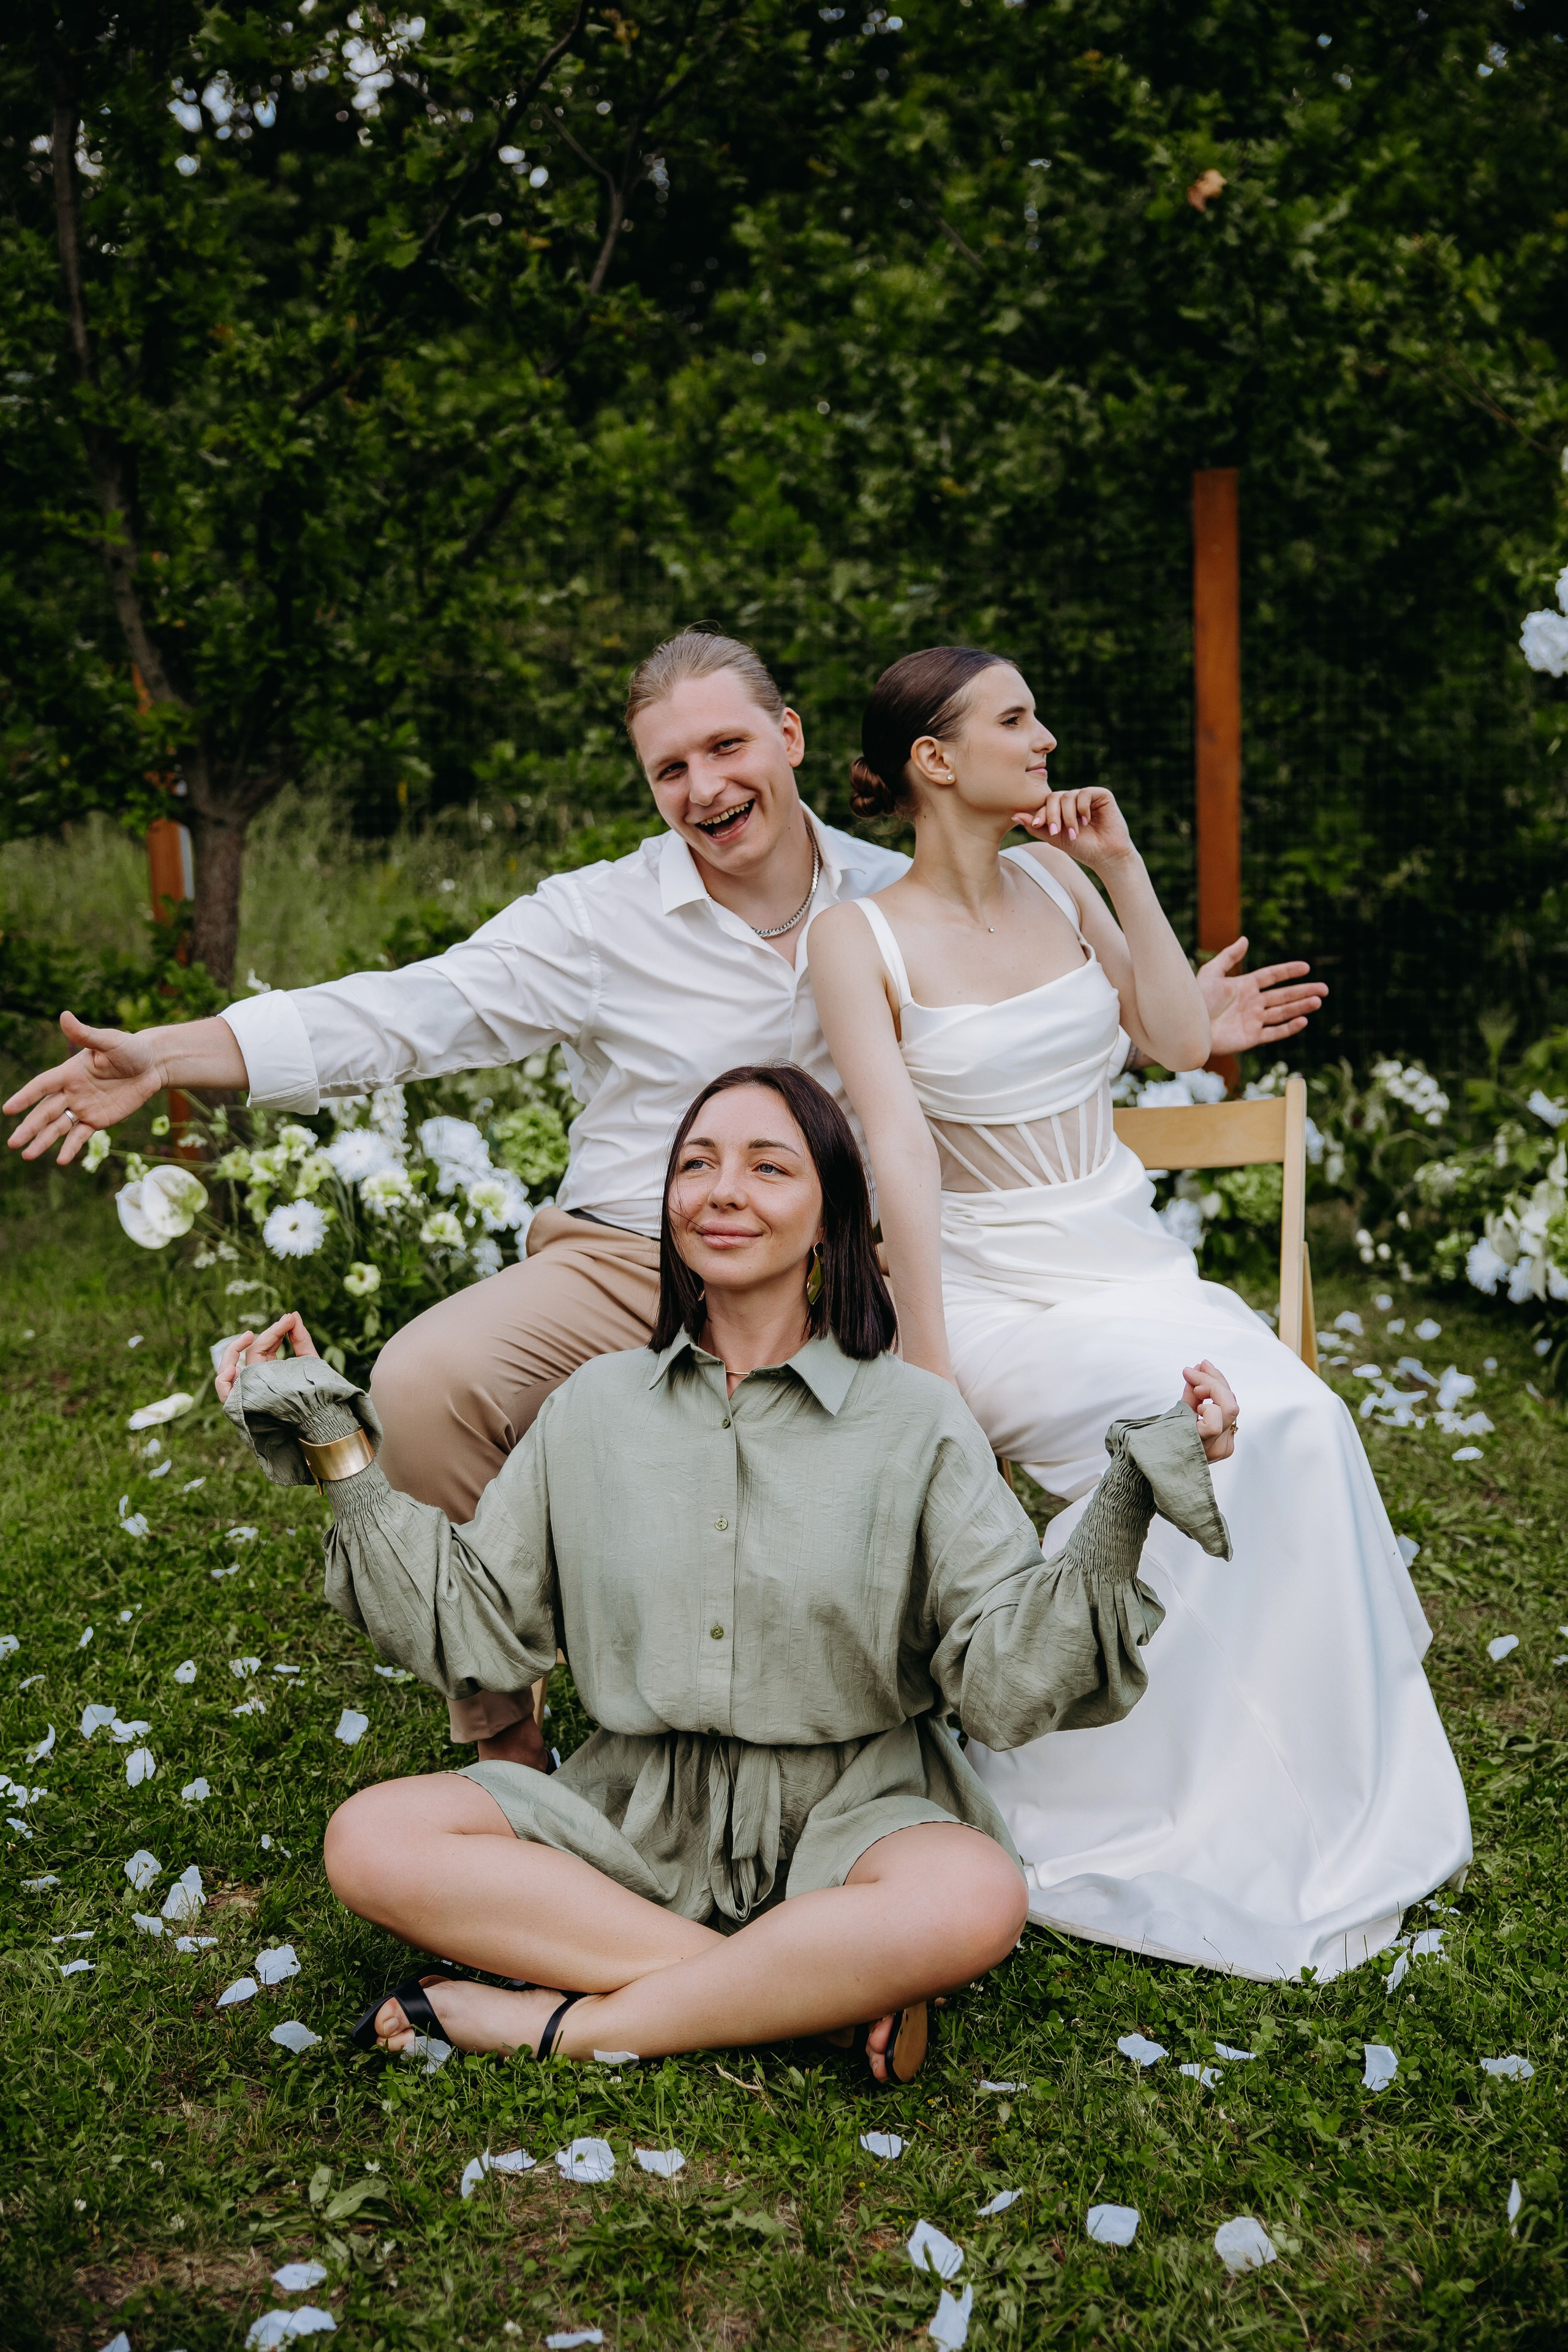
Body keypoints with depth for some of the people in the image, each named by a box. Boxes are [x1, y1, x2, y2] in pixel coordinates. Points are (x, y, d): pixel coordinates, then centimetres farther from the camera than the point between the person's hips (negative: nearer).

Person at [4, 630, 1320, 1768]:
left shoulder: (895, 900, 8)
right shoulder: (598, 921, 0)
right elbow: (403, 1014, -5)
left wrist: (1176, 1021, 13)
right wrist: (165, 1057, -13)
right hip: (627, 1265, -1)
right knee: (425, 1383, -28)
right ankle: (503, 1736, -6)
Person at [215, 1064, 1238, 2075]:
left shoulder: (915, 1421, -2)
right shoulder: (596, 1406, 7)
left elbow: (1007, 1679, -7)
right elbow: (471, 1631, 7)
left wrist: (1127, 1506, -20)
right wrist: (339, 1450, 4)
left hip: (844, 1812, -3)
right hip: (632, 1819, 3)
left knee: (973, 1900, -35)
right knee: (372, 1839, -22)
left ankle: (567, 2025, -21)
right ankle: (819, 1991, -22)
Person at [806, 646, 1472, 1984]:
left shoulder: (1054, 883, 10)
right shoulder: (861, 936, -6)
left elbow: (1183, 1040, 11)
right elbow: (898, 1150, -16)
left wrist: (1122, 870, 3)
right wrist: (930, 1375, -21)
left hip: (1136, 1259, 5)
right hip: (1001, 1293, -5)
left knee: (1302, 1425, -25)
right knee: (1241, 1427, -29)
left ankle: (1314, 1798, -10)